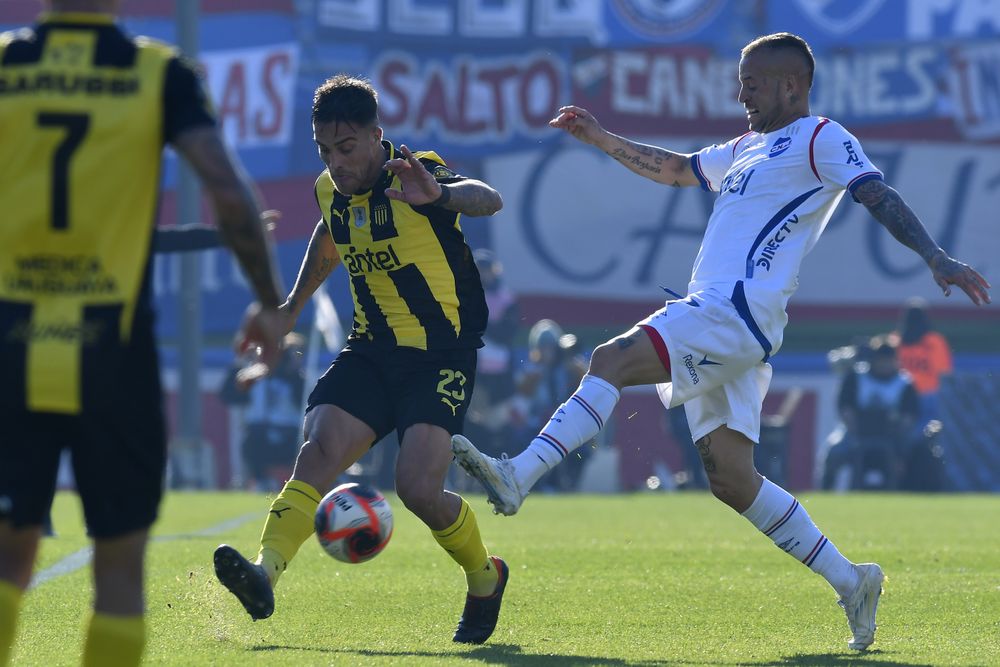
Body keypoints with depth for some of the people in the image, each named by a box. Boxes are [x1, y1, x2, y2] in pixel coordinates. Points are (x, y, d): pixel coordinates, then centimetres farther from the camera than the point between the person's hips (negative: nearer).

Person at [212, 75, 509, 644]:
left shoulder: (415, 175, -16)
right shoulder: (330, 190, 5)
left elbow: (487, 200, -37)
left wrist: (438, 194, -58)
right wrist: (294, 303, 37)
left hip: (442, 354, -6)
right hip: (372, 351, 6)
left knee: (418, 487, -18)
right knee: (318, 450, -18)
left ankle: (486, 576, 10)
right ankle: (265, 573, -32)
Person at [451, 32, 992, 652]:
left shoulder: (821, 139, 1)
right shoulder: (747, 149, 28)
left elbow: (879, 196, -12)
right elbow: (675, 169, 41)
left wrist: (935, 257, -25)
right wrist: (603, 139, 34)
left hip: (739, 310, -10)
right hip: (710, 317, 10)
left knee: (612, 360, -23)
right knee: (731, 478, 4)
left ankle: (516, 479, -32)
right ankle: (850, 581, 8)